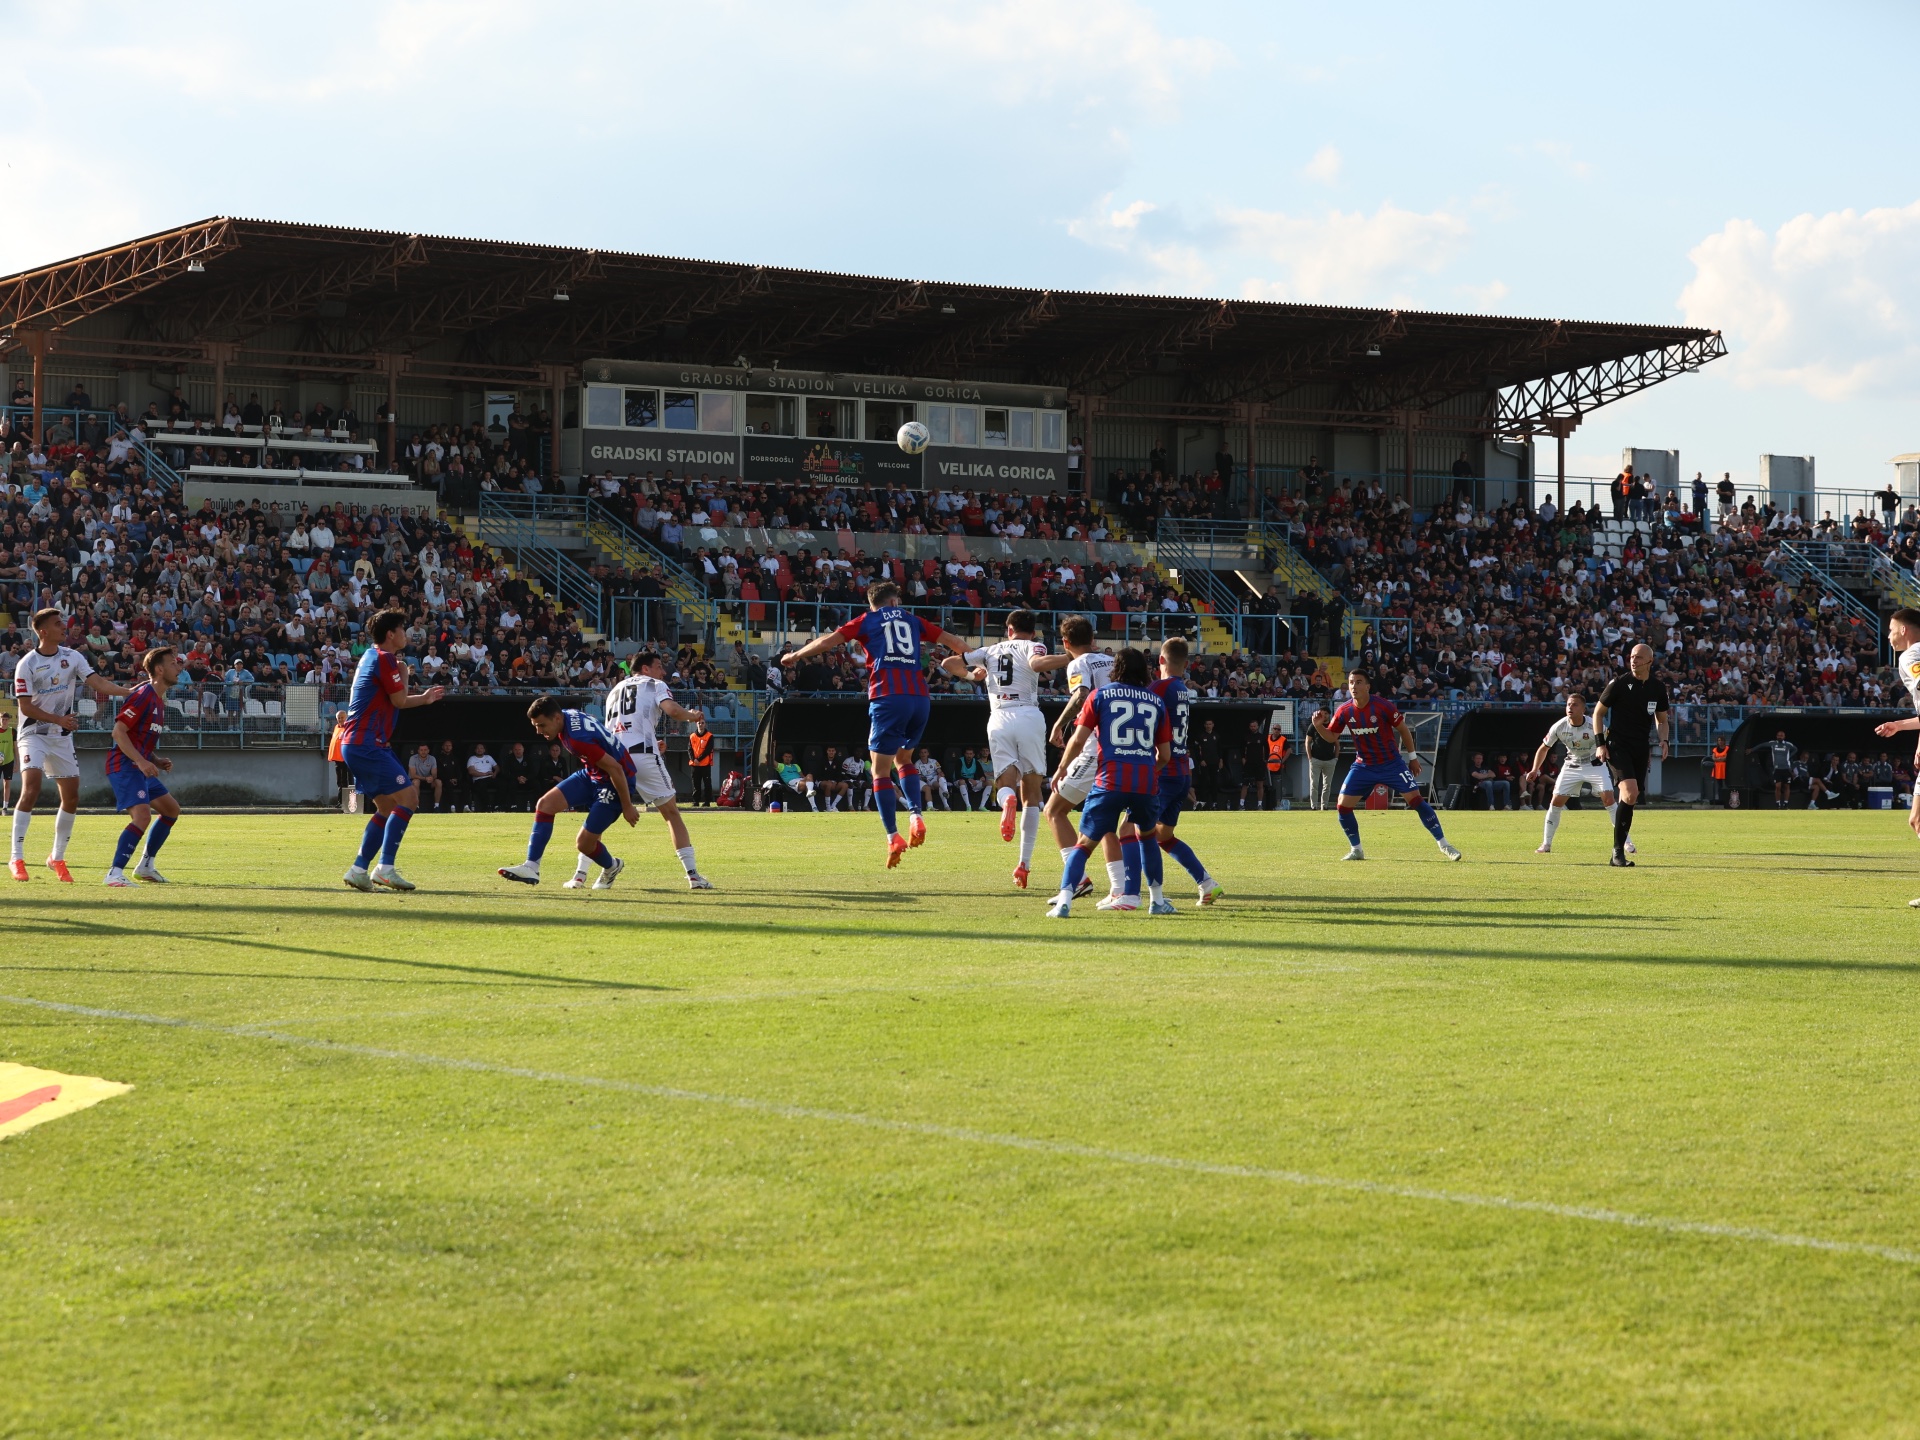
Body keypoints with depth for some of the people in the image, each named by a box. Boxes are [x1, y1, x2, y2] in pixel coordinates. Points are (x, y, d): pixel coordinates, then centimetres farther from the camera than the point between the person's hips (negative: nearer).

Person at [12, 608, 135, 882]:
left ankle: (57, 858, 19)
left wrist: (128, 690, -22)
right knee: (31, 787, -22)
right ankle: (17, 858, -17)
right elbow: (25, 706, -12)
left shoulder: (72, 657, 2)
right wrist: (59, 719, -21)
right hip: (33, 733, -5)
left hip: (62, 736, 5)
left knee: (71, 797, 3)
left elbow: (97, 682, -7)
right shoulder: (27, 664, -10)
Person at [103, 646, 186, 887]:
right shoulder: (143, 694, -14)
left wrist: (156, 761, 9)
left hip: (140, 766, 10)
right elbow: (118, 731, -19)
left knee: (171, 809, 16)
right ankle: (115, 874, -24)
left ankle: (145, 866, 22)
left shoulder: (159, 700, 17)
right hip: (124, 765, -10)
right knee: (142, 815, -24)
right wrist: (141, 761, -25)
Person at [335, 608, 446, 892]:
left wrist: (423, 698, 32)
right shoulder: (385, 658, -11)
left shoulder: (372, 657, 20)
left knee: (387, 807, 14)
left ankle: (359, 869, 10)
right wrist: (404, 674, 5)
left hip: (354, 743, 10)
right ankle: (385, 868, -20)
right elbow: (399, 700, -11)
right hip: (367, 743, -10)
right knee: (408, 797, -13)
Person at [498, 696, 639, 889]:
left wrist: (627, 806, -21)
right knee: (545, 804, -8)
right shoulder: (568, 715, -5)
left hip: (614, 781, -9)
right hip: (591, 774, 9)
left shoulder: (578, 738, -33)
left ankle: (611, 868, 27)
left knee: (584, 843, -7)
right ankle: (531, 867, -9)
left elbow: (615, 768, -29)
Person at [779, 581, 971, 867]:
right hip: (920, 696, 4)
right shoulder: (913, 621, 21)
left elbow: (828, 641, 10)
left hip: (888, 697, -4)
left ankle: (893, 837, -9)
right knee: (903, 760, 23)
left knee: (881, 771, 1)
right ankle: (916, 815, 1)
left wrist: (795, 656, 24)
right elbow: (952, 641, 26)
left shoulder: (866, 621, 13)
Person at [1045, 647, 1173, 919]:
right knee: (1147, 835, 27)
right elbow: (1165, 754, 17)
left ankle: (1064, 901, -15)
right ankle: (1158, 901, 26)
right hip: (1147, 782, 2)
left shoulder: (1101, 695, 8)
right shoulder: (1157, 702, 15)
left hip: (1110, 781, -2)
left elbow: (1078, 740, 1)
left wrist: (1062, 768, 17)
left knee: (1085, 843, 2)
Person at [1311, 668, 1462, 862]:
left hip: (1392, 764, -3)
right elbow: (1331, 736, 5)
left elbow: (1403, 729, -4)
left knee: (1416, 800, -11)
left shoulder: (1383, 706, -17)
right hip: (1363, 766, 3)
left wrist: (1412, 757, 1)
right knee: (1343, 806, -6)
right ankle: (1356, 850, 13)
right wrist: (1318, 726, -16)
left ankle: (1444, 845, -3)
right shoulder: (1344, 711, -8)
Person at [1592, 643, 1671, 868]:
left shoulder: (1658, 688, 7)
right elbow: (1598, 712, 2)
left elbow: (1662, 719, 21)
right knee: (1630, 791, -23)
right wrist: (1600, 743, -6)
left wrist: (1664, 740, 2)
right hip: (1618, 745, -5)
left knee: (1631, 799, 3)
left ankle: (1617, 854, 12)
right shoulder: (1618, 683, -6)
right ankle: (1618, 851, -17)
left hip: (1641, 748, 5)